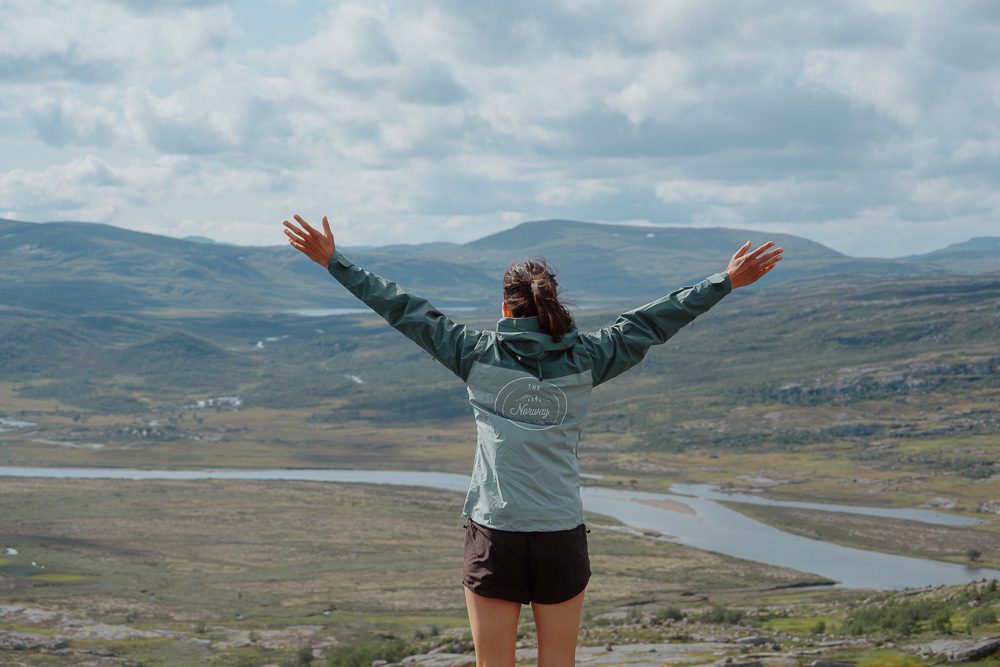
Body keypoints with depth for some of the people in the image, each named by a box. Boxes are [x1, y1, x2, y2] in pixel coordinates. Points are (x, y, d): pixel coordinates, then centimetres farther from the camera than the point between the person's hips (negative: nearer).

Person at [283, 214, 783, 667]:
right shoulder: (584, 359, 1)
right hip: (562, 536, 1)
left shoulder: (477, 355, -2)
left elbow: (402, 308, 4)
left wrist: (334, 262, 11)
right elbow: (653, 321, 8)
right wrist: (726, 281, 17)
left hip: (494, 536, -1)